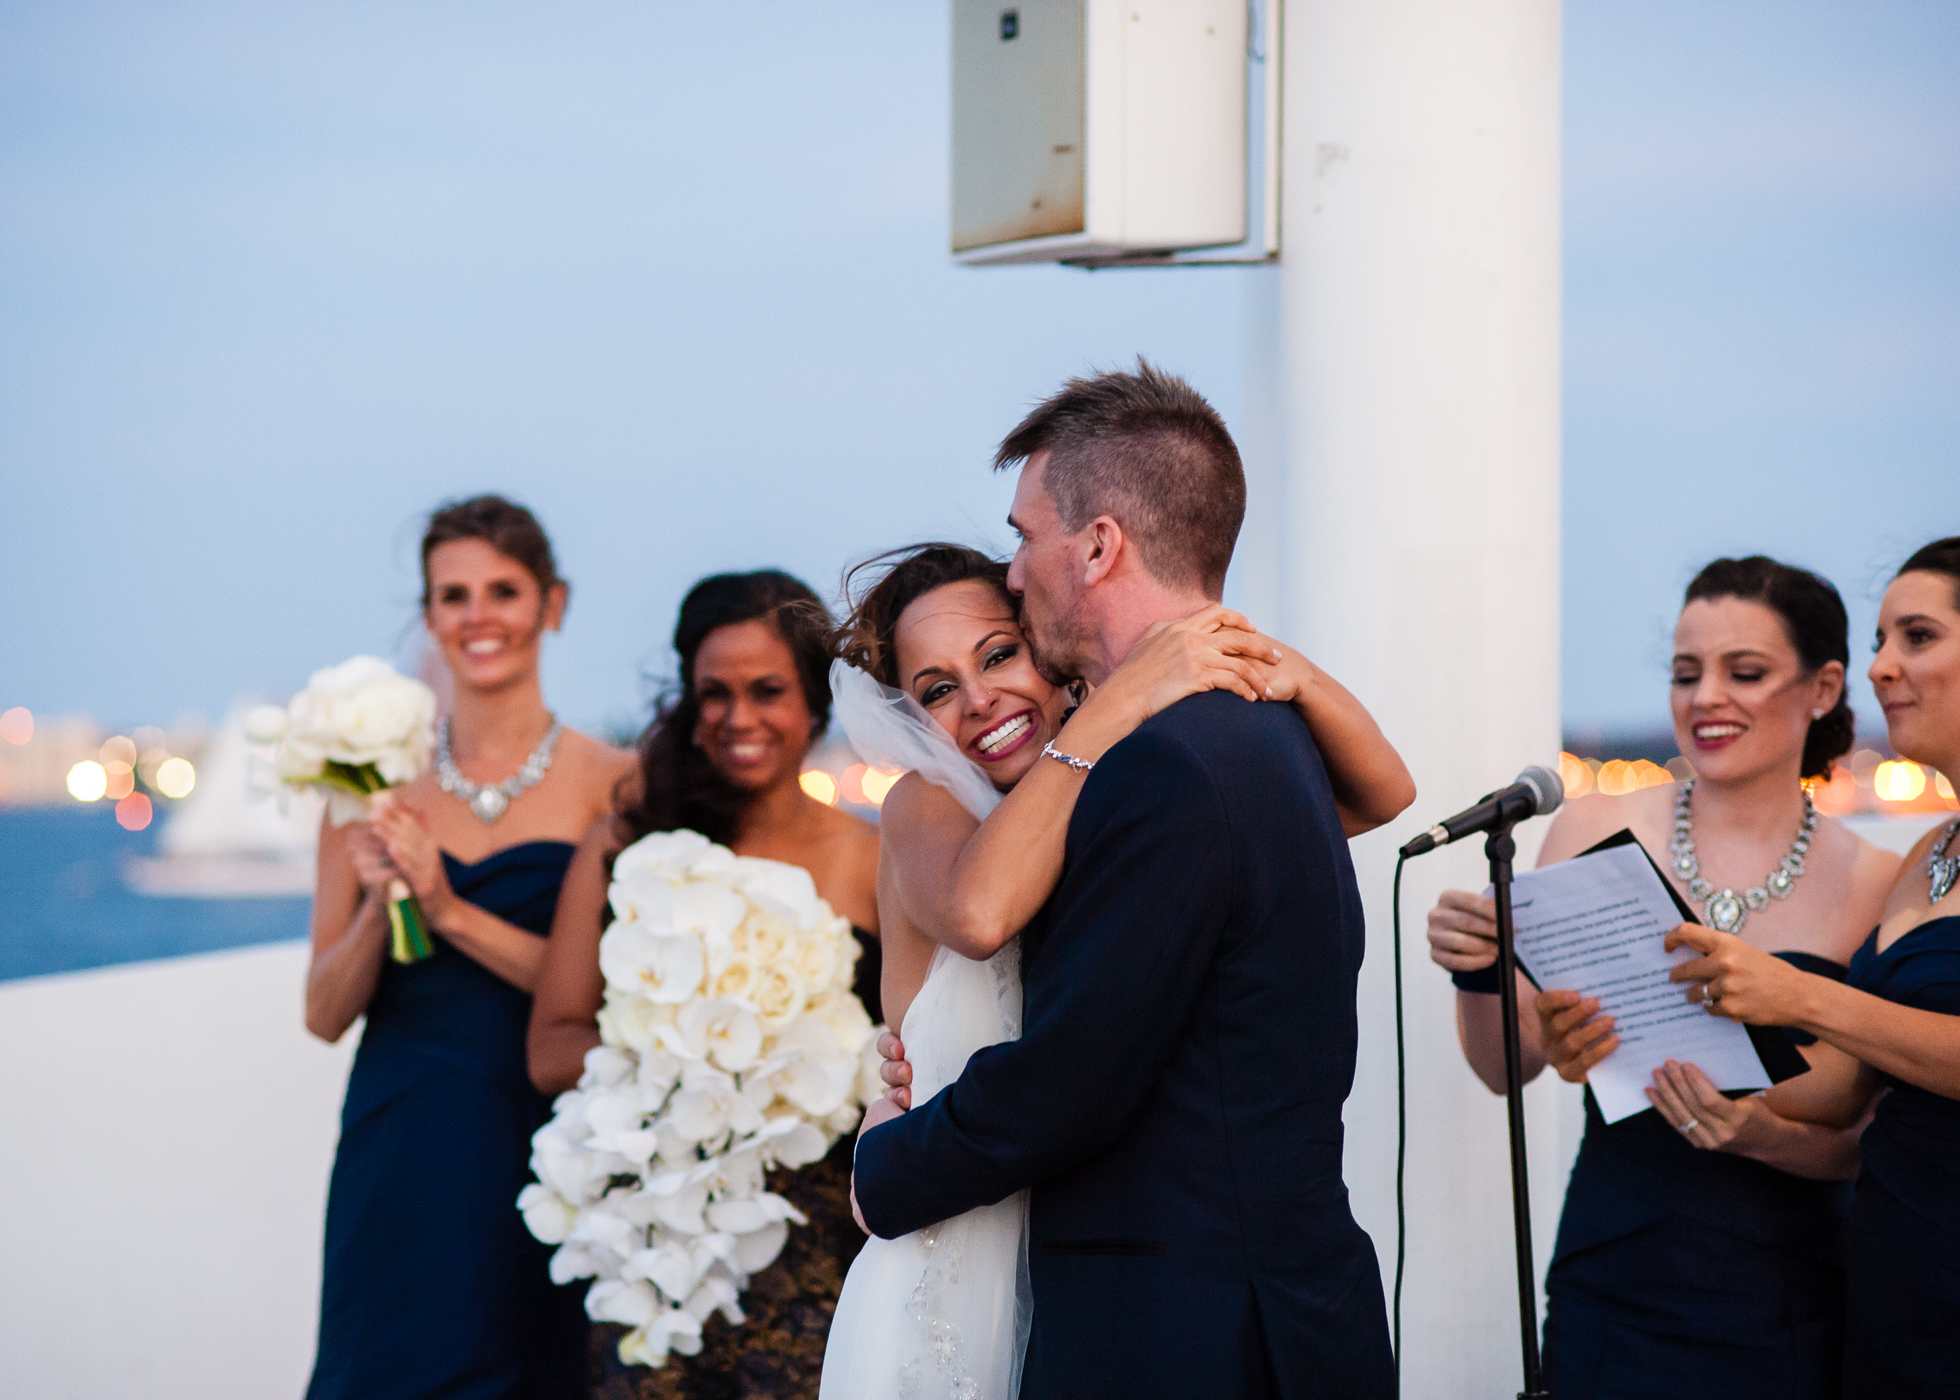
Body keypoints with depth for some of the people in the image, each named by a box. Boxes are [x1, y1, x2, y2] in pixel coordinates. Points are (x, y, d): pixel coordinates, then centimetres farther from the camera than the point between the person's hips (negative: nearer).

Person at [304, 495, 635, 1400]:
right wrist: (378, 903, -13)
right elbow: (325, 1014, 5)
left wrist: (451, 911, -17)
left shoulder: (609, 784, -2)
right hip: (397, 1157, 2)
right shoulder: (374, 781, 5)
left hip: (541, 1148, -2)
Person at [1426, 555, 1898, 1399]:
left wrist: (1760, 1134, -21)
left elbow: (1860, 1138, -1)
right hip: (1611, 1289, 1)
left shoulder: (1871, 884, -2)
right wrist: (1477, 975, -17)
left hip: (1784, 1319, 0)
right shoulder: (1597, 831, 0)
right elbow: (1506, 1067, 2)